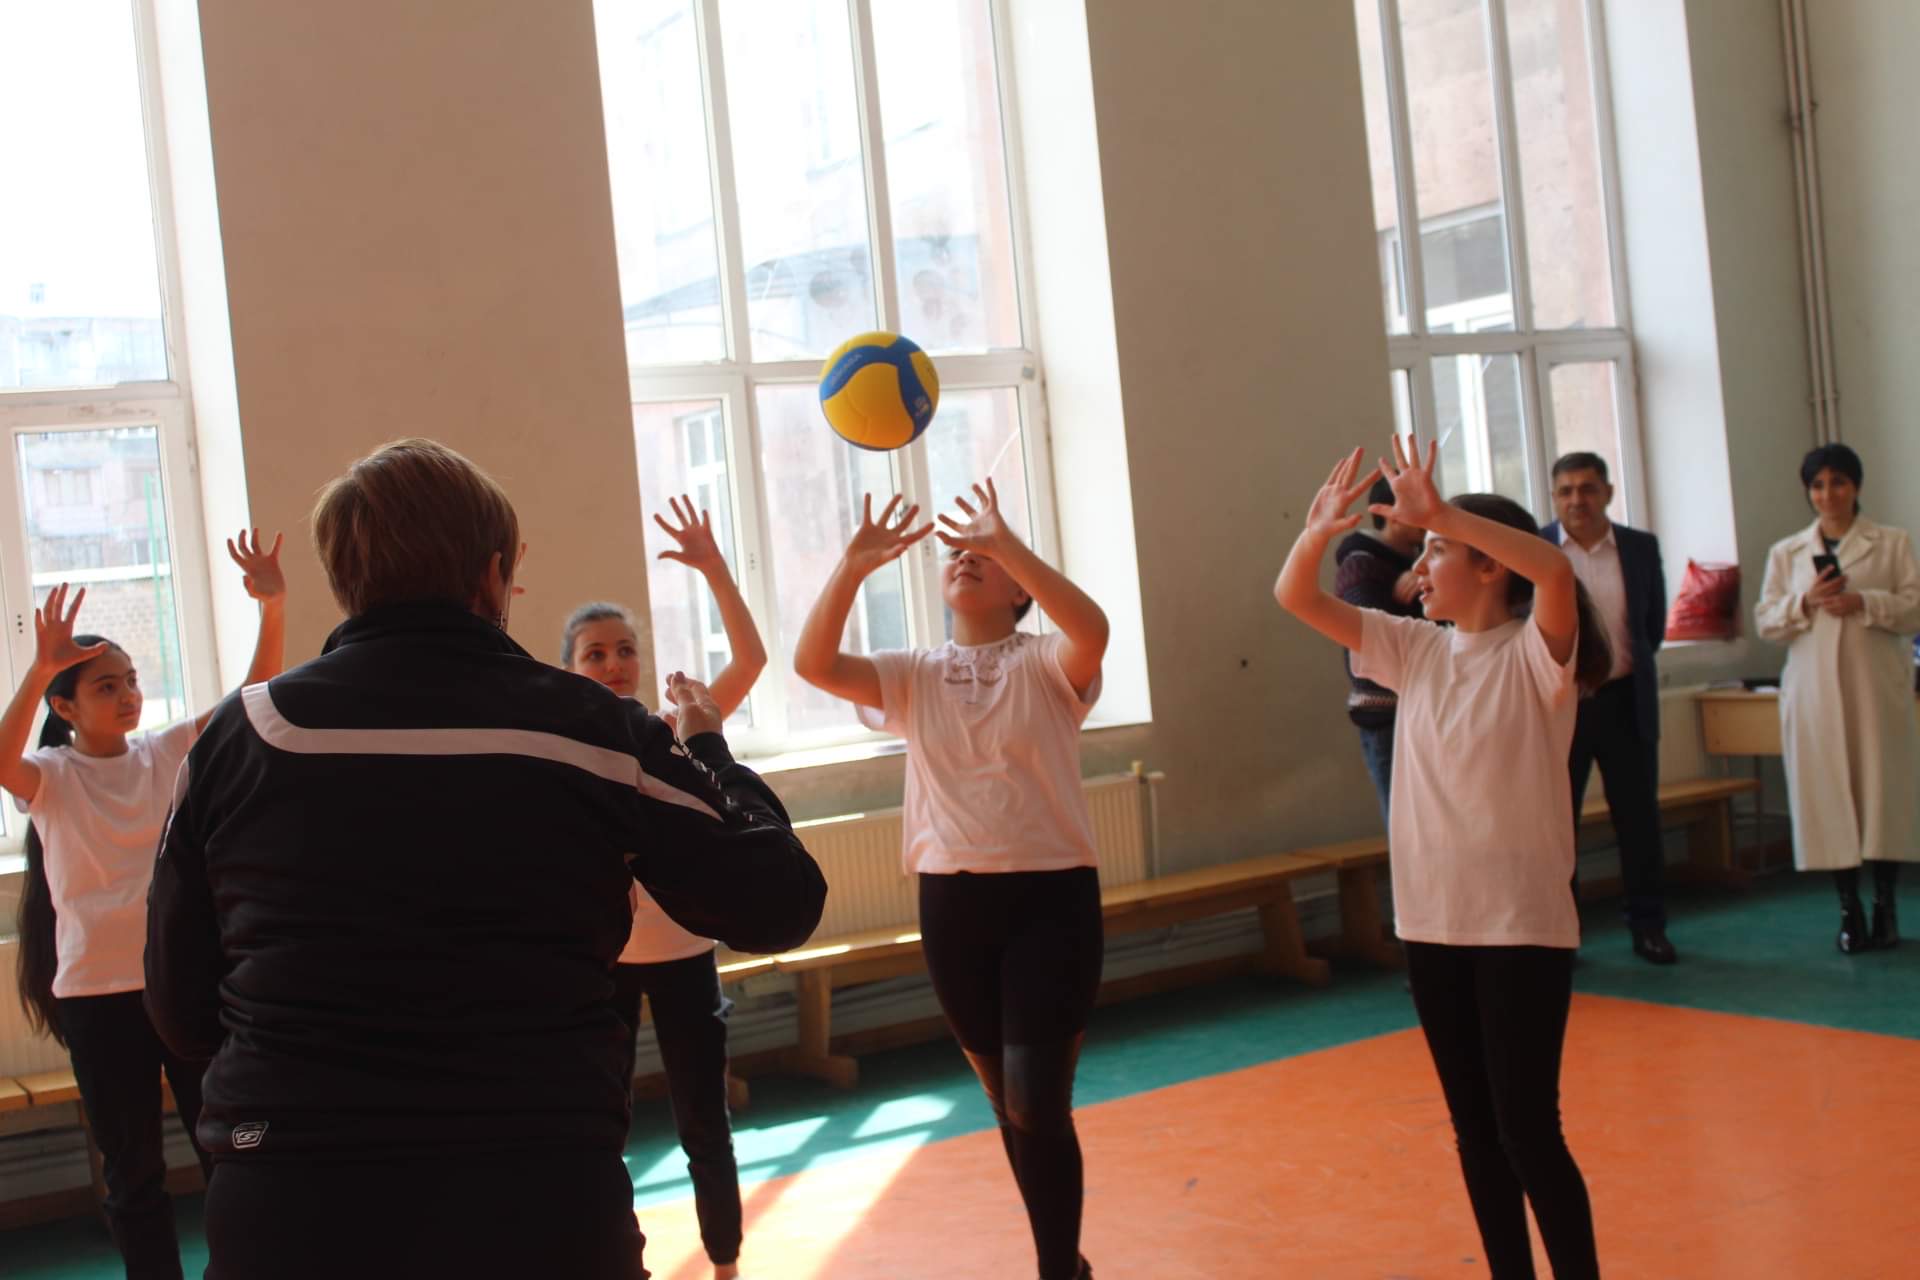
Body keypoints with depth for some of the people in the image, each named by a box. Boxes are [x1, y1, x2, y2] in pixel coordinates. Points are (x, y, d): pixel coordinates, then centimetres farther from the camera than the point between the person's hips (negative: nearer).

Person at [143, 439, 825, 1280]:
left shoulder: (235, 737, 0)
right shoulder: (595, 732, -3)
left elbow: (183, 1017, 6)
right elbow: (780, 907, 3)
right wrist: (707, 750, 19)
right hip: (544, 1211, -1)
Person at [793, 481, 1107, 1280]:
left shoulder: (1045, 665, -3)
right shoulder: (912, 678, 7)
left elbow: (1093, 629, -27)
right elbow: (813, 664, -8)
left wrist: (1006, 541, -31)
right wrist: (853, 568, -20)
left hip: (1051, 893, -4)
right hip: (952, 901, 4)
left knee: (1037, 1101, -12)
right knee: (1009, 1103, 14)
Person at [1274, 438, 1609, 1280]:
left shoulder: (1534, 652, -10)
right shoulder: (1416, 650, 7)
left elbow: (1555, 568, -32)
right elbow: (1295, 599, 3)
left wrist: (1440, 515, -35)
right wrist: (1317, 534, -16)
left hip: (1522, 923, -6)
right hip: (1432, 921, 6)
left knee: (1528, 1129, -3)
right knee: (1474, 1128, 14)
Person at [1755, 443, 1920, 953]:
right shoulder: (1785, 553, 13)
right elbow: (1767, 623, 9)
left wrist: (1863, 603, -15)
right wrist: (1804, 603, -9)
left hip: (1877, 686, -1)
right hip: (1814, 691, 1)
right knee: (1829, 794, -2)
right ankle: (1849, 909, 3)